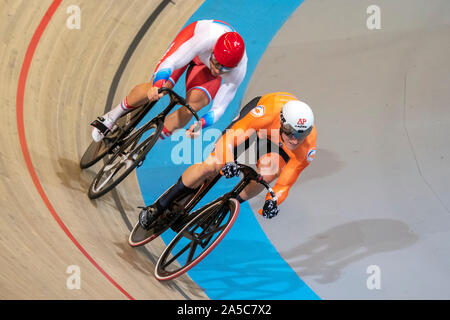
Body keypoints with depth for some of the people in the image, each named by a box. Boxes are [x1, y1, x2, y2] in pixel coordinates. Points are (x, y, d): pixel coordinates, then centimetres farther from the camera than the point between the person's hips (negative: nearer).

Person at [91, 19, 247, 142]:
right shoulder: (208, 38, -44)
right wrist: (158, 86, -61)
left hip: (206, 66, 1)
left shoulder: (238, 73, -35)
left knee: (192, 107, -23)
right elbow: (170, 63, -42)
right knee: (158, 87, -21)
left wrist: (200, 125, -46)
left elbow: (218, 109, -27)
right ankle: (113, 115, 5)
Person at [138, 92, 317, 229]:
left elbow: (285, 183, -26)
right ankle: (159, 207, 2)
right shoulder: (269, 111, -44)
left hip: (276, 145, 1)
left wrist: (273, 200, -45)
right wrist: (228, 162, -60)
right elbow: (229, 137, -41)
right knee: (211, 166, -16)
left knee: (270, 171, -34)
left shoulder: (307, 148, -36)